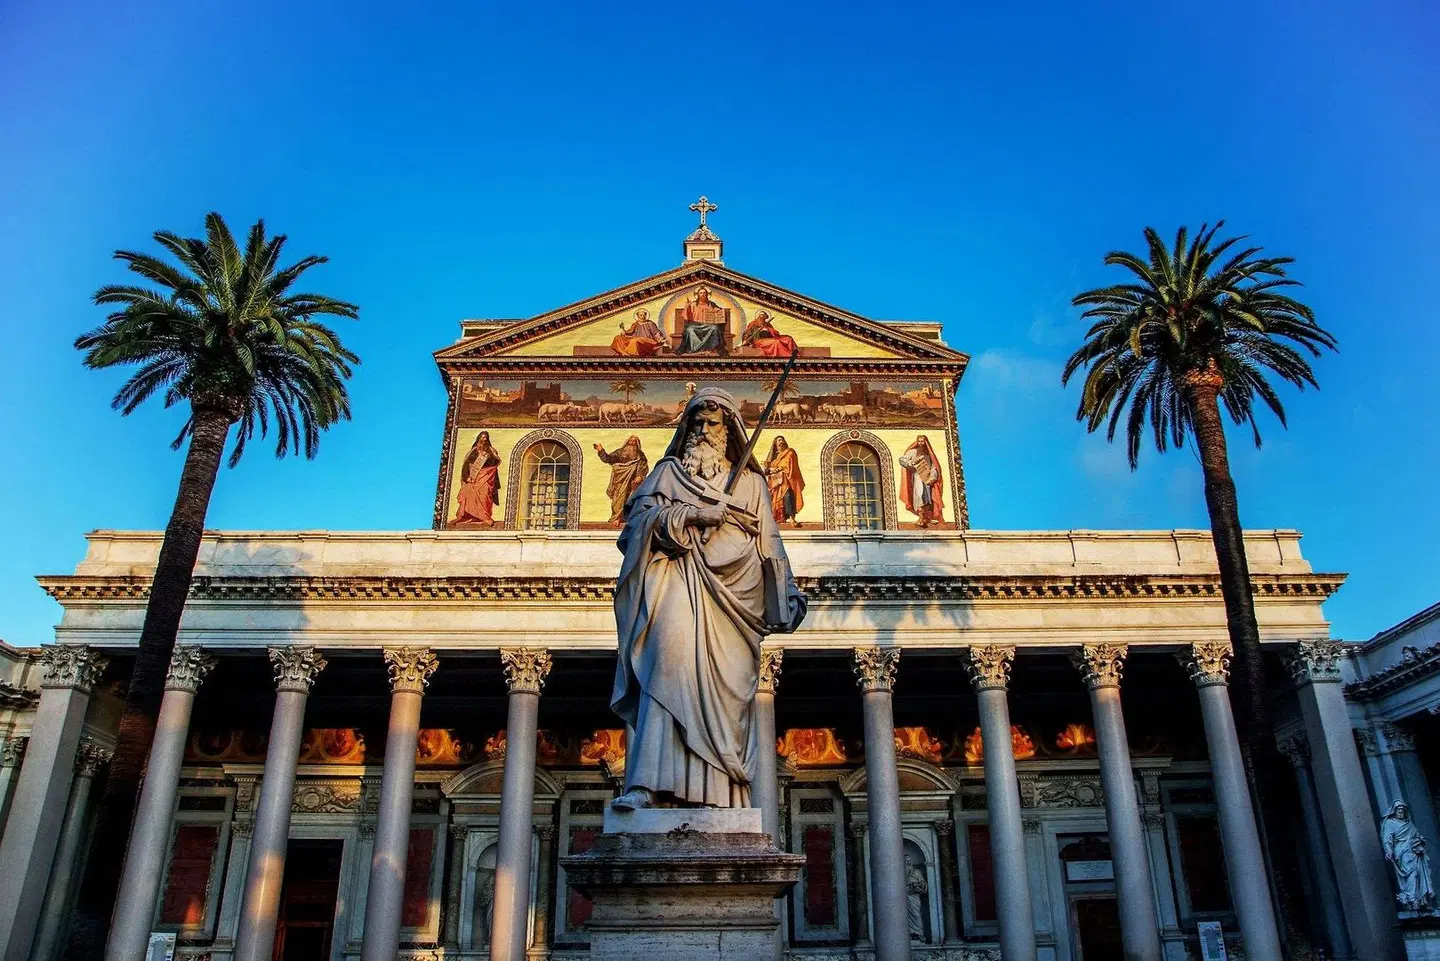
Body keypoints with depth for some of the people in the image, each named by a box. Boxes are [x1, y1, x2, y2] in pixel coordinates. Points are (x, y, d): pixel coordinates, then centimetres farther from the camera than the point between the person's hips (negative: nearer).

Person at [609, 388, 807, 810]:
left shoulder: (750, 481, 21)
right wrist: (691, 513, -11)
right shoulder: (669, 470, 18)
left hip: (730, 593, 2)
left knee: (723, 689, -5)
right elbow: (641, 514, 2)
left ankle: (718, 795, -4)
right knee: (668, 664, -22)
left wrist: (786, 597, 9)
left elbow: (769, 545, 18)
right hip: (679, 583, -2)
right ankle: (645, 783, -29)